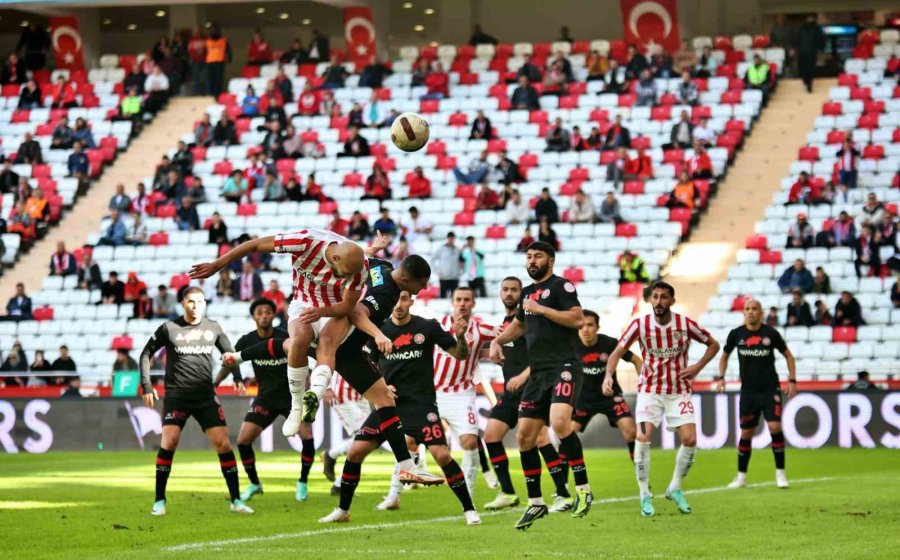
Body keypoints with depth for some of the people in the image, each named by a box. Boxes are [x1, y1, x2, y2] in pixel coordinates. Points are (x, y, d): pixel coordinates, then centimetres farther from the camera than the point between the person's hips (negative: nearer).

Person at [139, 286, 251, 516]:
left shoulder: (213, 328, 6)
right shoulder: (169, 328, -1)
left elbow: (228, 352, 18)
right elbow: (146, 354, 6)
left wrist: (237, 377, 3)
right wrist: (146, 385, -1)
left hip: (206, 396, 2)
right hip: (176, 395, -2)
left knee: (223, 444, -5)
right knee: (168, 442, -16)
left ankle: (236, 500, 2)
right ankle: (159, 501, -6)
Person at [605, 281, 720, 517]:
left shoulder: (686, 324, -8)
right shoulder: (640, 325, -9)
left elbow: (713, 344, 5)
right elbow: (618, 351, -6)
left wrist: (698, 367, -9)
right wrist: (608, 376, -24)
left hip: (679, 390, 1)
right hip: (650, 389, -1)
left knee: (690, 439, -11)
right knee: (643, 437, -18)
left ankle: (675, 488, 13)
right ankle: (645, 496, -6)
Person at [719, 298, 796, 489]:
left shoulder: (771, 333, -5)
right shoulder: (736, 334, -1)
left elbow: (788, 355, 6)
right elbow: (724, 355, 15)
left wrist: (792, 380, -1)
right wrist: (721, 377, 2)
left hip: (771, 389, -2)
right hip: (748, 391, 2)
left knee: (775, 427, -15)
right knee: (746, 433, 4)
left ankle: (780, 474, -4)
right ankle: (741, 477, 17)